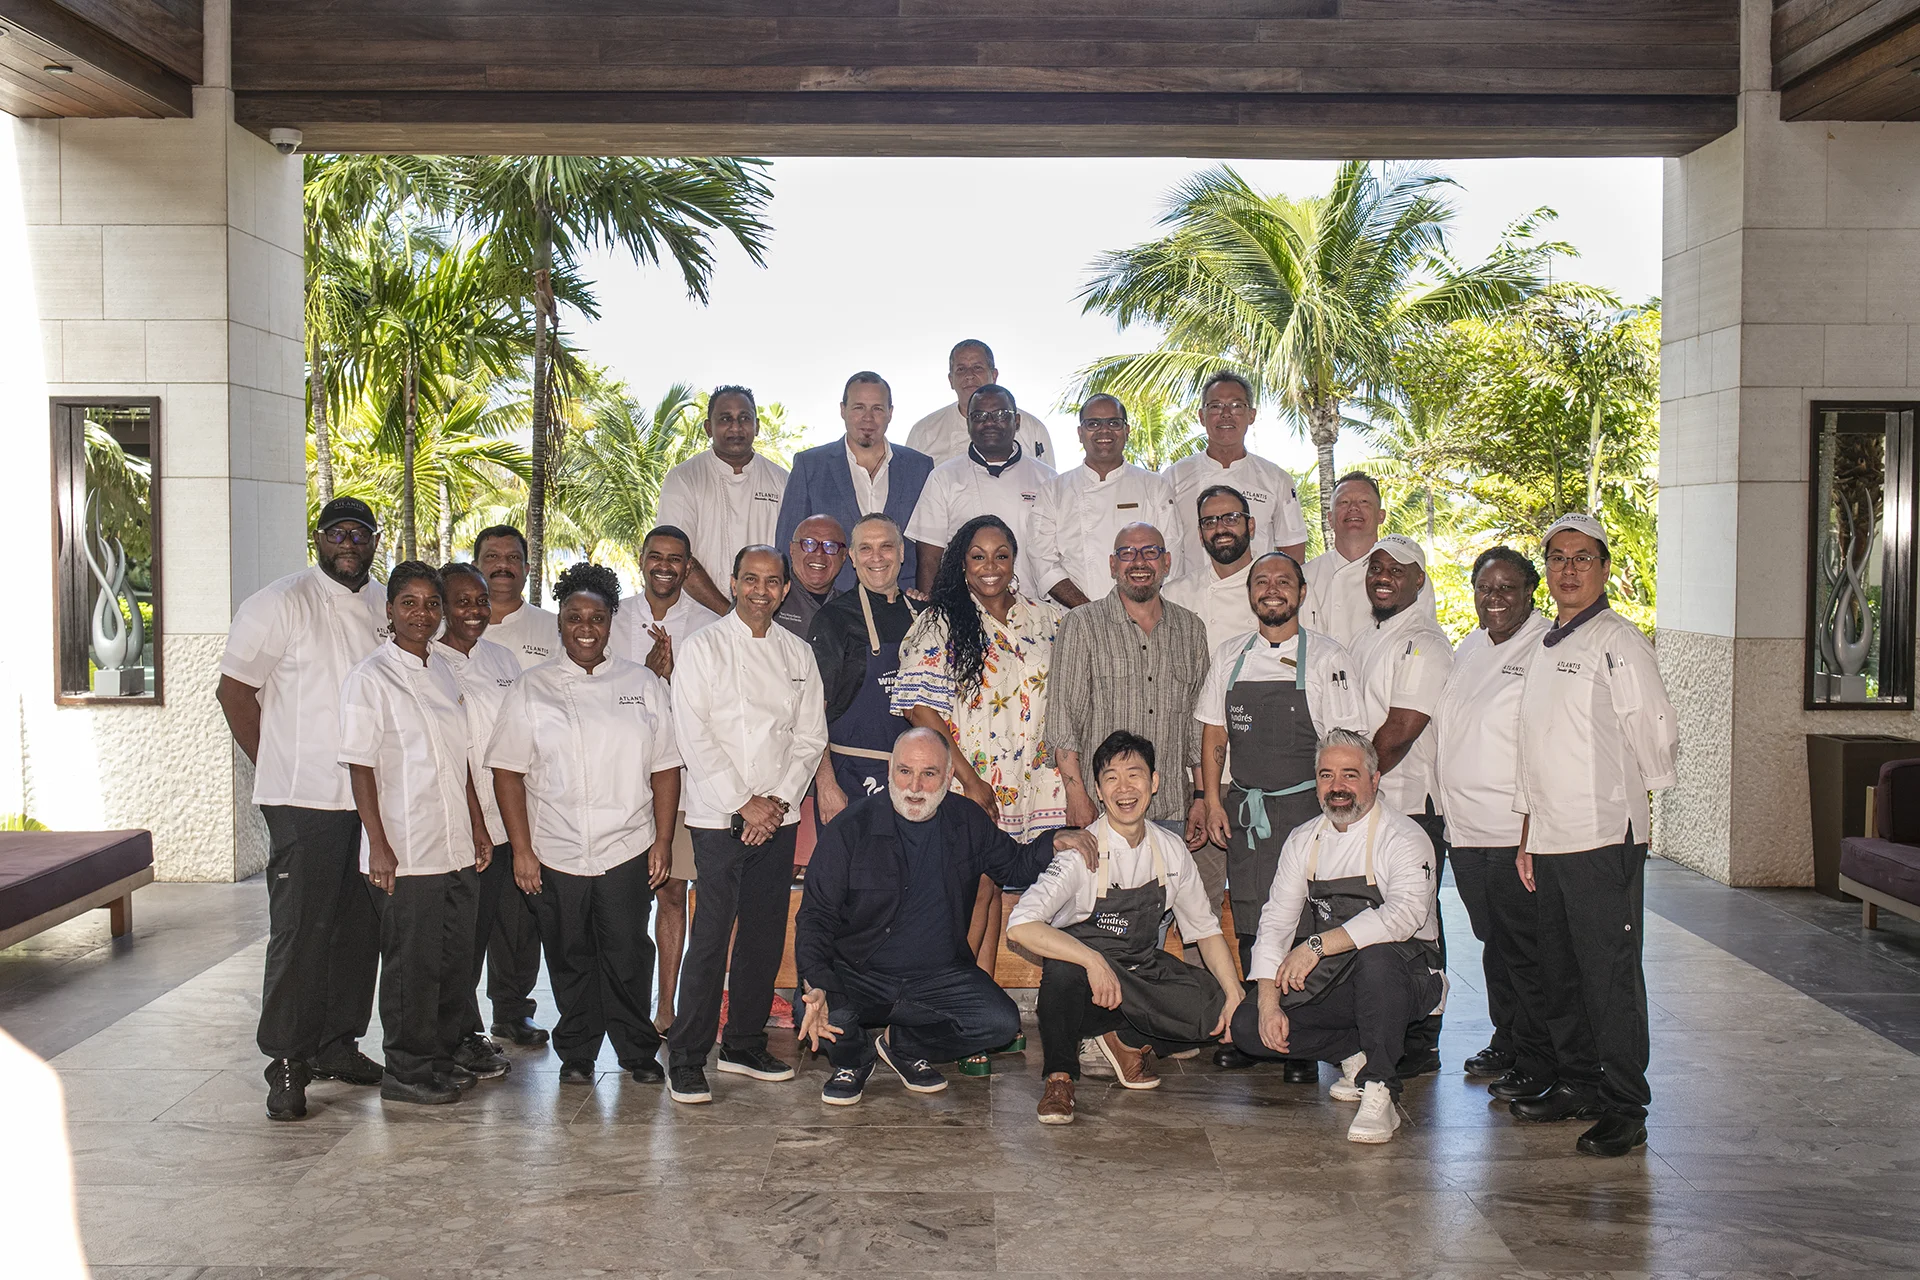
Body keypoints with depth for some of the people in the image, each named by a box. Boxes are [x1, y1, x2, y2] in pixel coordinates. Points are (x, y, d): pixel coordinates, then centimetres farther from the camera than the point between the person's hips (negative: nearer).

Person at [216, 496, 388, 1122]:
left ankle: (337, 1043, 25)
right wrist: (280, 766, -3)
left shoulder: (386, 607, 12)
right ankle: (287, 1063, 7)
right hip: (305, 800, -6)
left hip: (374, 798, 6)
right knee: (299, 931, -3)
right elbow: (235, 690, -5)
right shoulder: (280, 603, -6)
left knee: (359, 927, 11)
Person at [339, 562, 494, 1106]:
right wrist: (378, 845, -15)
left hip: (456, 848, 7)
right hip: (405, 852, -7)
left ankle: (442, 1057, 25)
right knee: (412, 962, 1)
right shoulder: (371, 677, -8)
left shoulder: (444, 671, 12)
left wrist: (478, 828, 15)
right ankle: (406, 1071, 13)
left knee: (455, 956, 12)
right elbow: (360, 766, -11)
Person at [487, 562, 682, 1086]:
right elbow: (508, 771, 0)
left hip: (628, 851, 0)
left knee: (628, 955, 5)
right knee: (570, 959, 9)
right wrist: (522, 849, -6)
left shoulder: (644, 684, 6)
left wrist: (663, 840, 0)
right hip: (556, 854, 0)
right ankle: (576, 1053, 25)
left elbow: (665, 767, 6)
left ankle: (638, 1051, 21)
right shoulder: (531, 688, 3)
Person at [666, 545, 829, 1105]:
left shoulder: (798, 654, 11)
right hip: (719, 817, -4)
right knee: (712, 936, -7)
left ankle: (745, 1045, 22)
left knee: (766, 934, 8)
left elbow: (810, 737, 9)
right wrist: (744, 804, -11)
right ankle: (686, 1060, 1)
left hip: (778, 816, 4)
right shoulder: (702, 648, -1)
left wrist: (778, 800, -4)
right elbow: (695, 737, -8)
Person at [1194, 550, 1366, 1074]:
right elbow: (1213, 736, 14)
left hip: (1303, 810, -3)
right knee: (1248, 923, 5)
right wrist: (1214, 802, 6)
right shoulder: (1230, 657, 11)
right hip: (1242, 810, 3)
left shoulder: (1327, 659, 0)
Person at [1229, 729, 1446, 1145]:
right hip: (1325, 985, 5)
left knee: (1377, 956, -39)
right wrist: (1269, 1000, -11)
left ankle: (1379, 1093, -25)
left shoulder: (1403, 838, -10)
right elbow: (1275, 921, 2)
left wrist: (1318, 945, -32)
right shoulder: (1303, 841, 7)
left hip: (1396, 976, -5)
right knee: (1247, 1025, -14)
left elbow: (1403, 915, -28)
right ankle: (1355, 1055, 4)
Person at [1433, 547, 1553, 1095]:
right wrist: (1447, 809, 18)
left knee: (1526, 950, 0)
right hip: (1466, 828, 7)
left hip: (1517, 830, -7)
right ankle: (1505, 1041, 30)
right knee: (1493, 942, 17)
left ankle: (1536, 1061, 12)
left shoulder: (1548, 650, -10)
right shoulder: (1468, 649, 14)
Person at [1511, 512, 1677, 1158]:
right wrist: (1527, 836, 17)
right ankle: (1575, 1084, 26)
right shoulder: (1544, 649, 17)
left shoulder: (1618, 641, -7)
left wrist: (1622, 793, 1)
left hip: (1604, 838, -8)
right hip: (1549, 840, 8)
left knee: (1610, 973, -4)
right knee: (1557, 975, 14)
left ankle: (1624, 1109, 5)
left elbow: (1655, 734, -9)